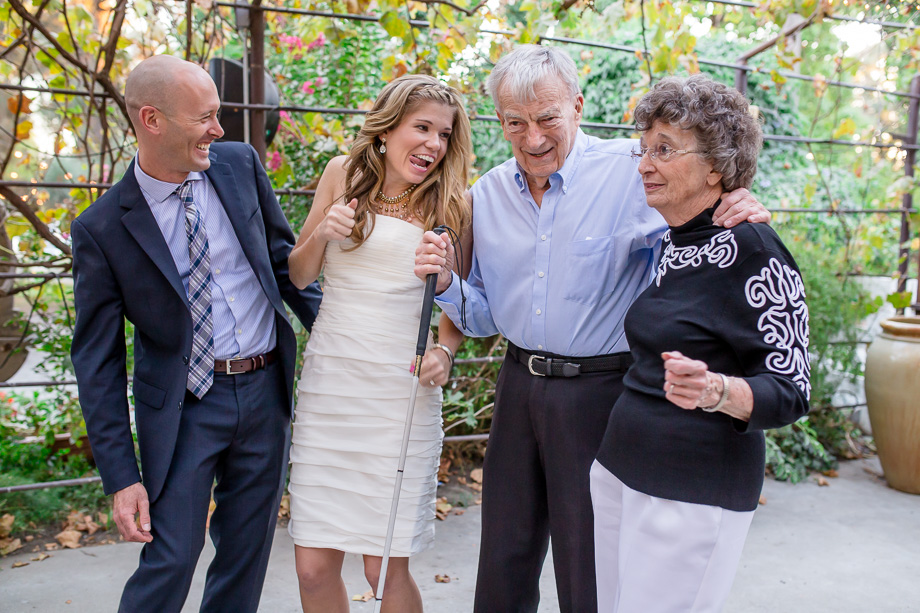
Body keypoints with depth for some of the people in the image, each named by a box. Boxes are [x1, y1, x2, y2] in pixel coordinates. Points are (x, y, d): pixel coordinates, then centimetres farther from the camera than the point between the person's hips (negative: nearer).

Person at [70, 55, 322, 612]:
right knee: (170, 563, 0)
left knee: (246, 561, 15)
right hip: (184, 404, -3)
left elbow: (282, 255, 11)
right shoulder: (102, 230, -11)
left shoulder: (240, 164, -1)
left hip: (267, 390, 4)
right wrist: (122, 478, -9)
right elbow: (98, 361, -7)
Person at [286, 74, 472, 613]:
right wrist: (321, 234, -7)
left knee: (386, 569, 3)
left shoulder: (453, 204, 1)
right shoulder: (342, 175, 7)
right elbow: (298, 277, 12)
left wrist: (445, 352, -9)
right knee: (315, 567, 6)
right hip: (328, 386, 2)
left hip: (401, 394, -2)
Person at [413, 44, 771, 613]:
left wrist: (738, 214, -32)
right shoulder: (488, 194, 4)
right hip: (519, 388, 5)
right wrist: (446, 283, -9)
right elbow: (485, 318, 11)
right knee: (503, 565, 19)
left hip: (600, 392, -4)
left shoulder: (632, 172, -13)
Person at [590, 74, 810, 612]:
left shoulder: (753, 249, -16)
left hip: (695, 495, -8)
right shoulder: (668, 245, 7)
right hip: (617, 471, 8)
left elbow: (791, 390, -15)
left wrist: (713, 390, -34)